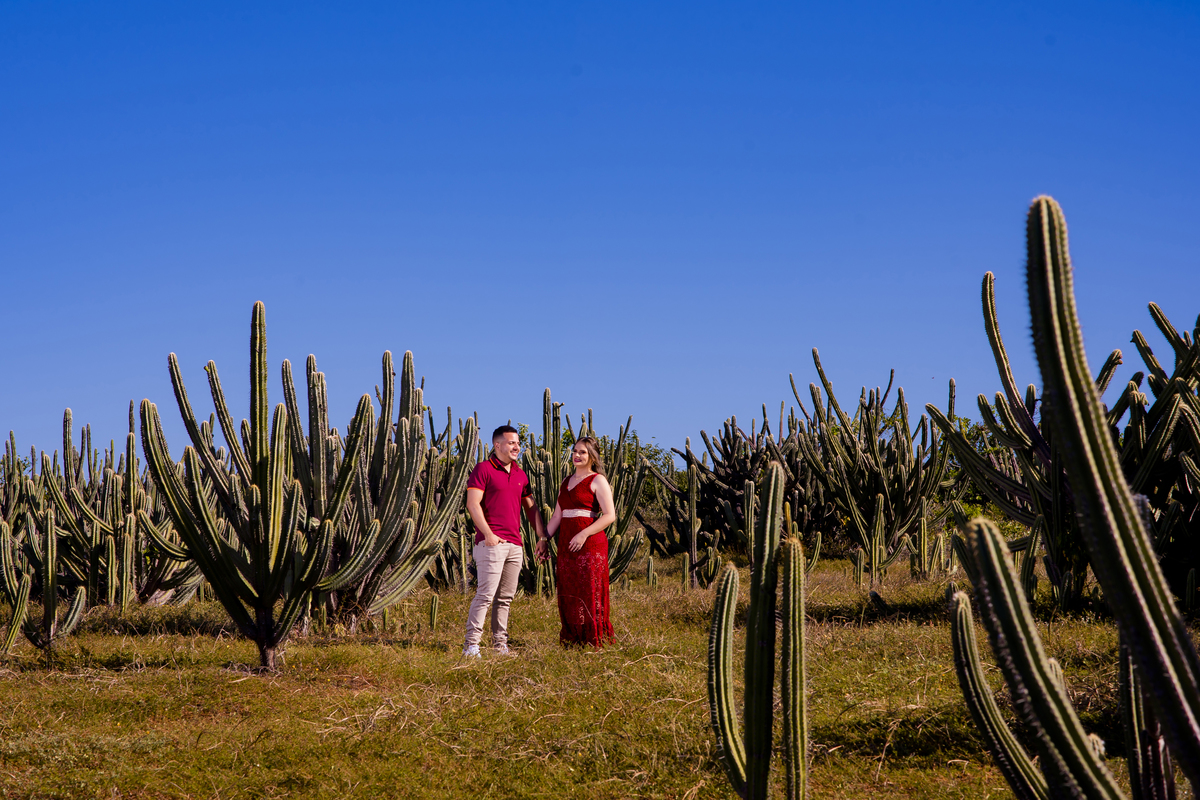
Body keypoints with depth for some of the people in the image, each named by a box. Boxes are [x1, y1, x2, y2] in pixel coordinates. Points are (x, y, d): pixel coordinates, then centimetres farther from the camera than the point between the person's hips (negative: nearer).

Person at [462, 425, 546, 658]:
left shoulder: (520, 475, 17)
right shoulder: (484, 469, -3)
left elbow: (531, 508, 23)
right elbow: (473, 504, -11)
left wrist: (543, 537, 15)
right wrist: (488, 534, -19)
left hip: (515, 544, 7)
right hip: (492, 543, -7)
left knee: (506, 597, 9)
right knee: (486, 594, -12)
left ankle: (500, 643, 15)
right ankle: (471, 645, -11)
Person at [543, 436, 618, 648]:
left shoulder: (597, 481, -3)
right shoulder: (566, 482, 18)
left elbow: (609, 515, -12)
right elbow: (557, 516, 20)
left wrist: (584, 534, -20)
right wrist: (544, 539, 11)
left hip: (590, 545, -7)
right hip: (567, 546, 7)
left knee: (589, 593, -7)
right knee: (568, 595, 6)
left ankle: (594, 641, -3)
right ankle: (572, 640, 11)